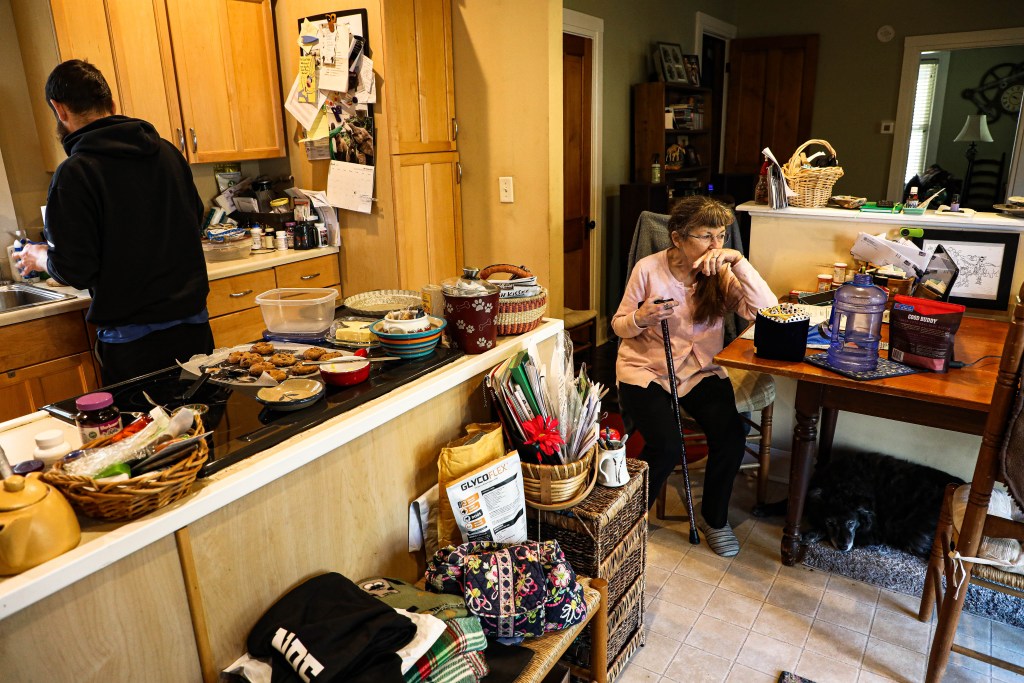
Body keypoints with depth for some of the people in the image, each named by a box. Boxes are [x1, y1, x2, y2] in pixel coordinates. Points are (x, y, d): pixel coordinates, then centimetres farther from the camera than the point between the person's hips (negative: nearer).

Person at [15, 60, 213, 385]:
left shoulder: (75, 174, -14)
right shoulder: (167, 151, 2)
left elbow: (74, 270, -14)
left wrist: (39, 257, 8)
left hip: (133, 338, -5)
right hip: (194, 323, 5)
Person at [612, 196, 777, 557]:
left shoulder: (720, 273, -3)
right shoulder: (648, 269, -9)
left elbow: (767, 310, -18)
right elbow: (619, 325, 1)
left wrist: (738, 261, -25)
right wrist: (641, 317, -22)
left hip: (701, 370, 3)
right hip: (645, 369, -3)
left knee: (731, 436, -20)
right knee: (666, 446, -23)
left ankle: (714, 517, 9)